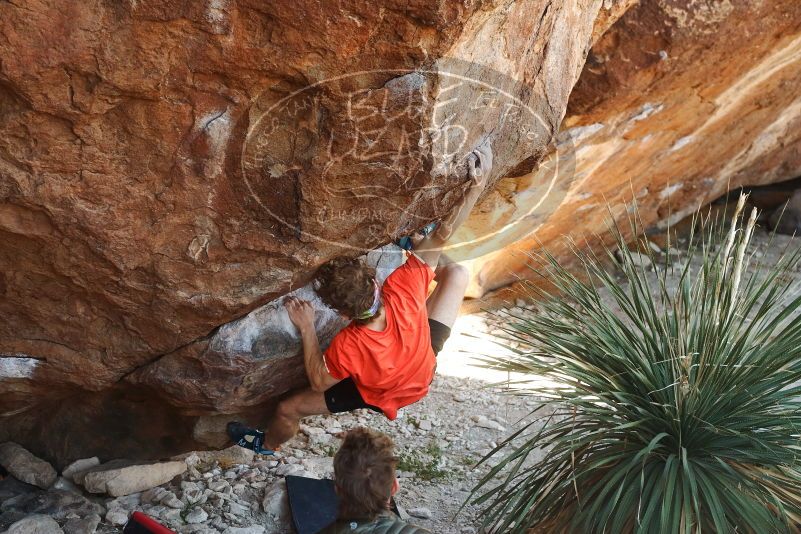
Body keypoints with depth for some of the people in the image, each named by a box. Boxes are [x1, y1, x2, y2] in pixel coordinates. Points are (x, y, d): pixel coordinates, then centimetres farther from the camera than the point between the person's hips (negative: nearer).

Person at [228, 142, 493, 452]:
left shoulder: (347, 347, -44)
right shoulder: (404, 292, -41)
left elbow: (319, 383, -21)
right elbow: (443, 235, -32)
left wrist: (306, 328, -21)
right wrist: (479, 183, -31)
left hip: (381, 396, -2)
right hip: (424, 366, 2)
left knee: (288, 409, 15)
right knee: (457, 273, 1)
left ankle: (267, 444, 48)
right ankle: (414, 247, 30)